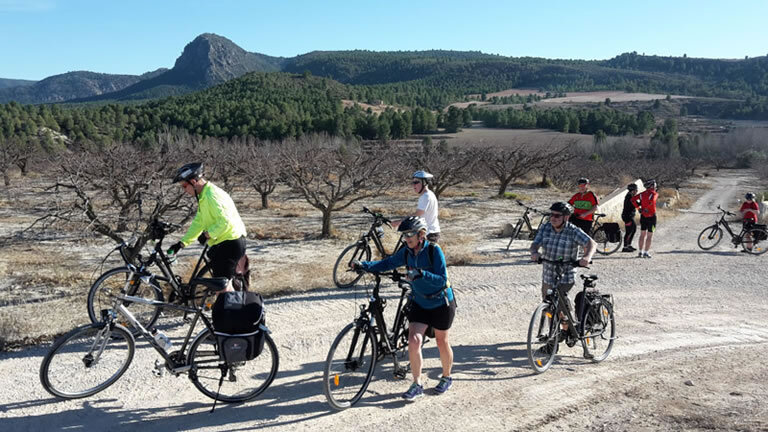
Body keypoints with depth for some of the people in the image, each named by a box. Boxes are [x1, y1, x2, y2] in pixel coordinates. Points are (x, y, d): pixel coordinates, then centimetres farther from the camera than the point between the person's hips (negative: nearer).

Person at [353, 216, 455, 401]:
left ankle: (446, 377, 35)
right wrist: (363, 265, -16)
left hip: (441, 304, -4)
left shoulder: (434, 250, -21)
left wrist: (421, 274, -41)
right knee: (414, 341, -10)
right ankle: (417, 384, 3)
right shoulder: (406, 252, -5)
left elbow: (442, 280, -26)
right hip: (420, 303, 4)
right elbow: (387, 263, -2)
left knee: (442, 342, 11)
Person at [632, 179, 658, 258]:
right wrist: (647, 208, -15)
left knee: (642, 235, 11)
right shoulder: (654, 194, -10)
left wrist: (638, 207, 2)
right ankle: (646, 252, 0)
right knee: (649, 235, 2)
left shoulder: (642, 194, 6)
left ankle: (640, 252, 11)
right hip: (651, 216, -5)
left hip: (643, 216, 5)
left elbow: (633, 200, -1)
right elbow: (652, 201, -29)